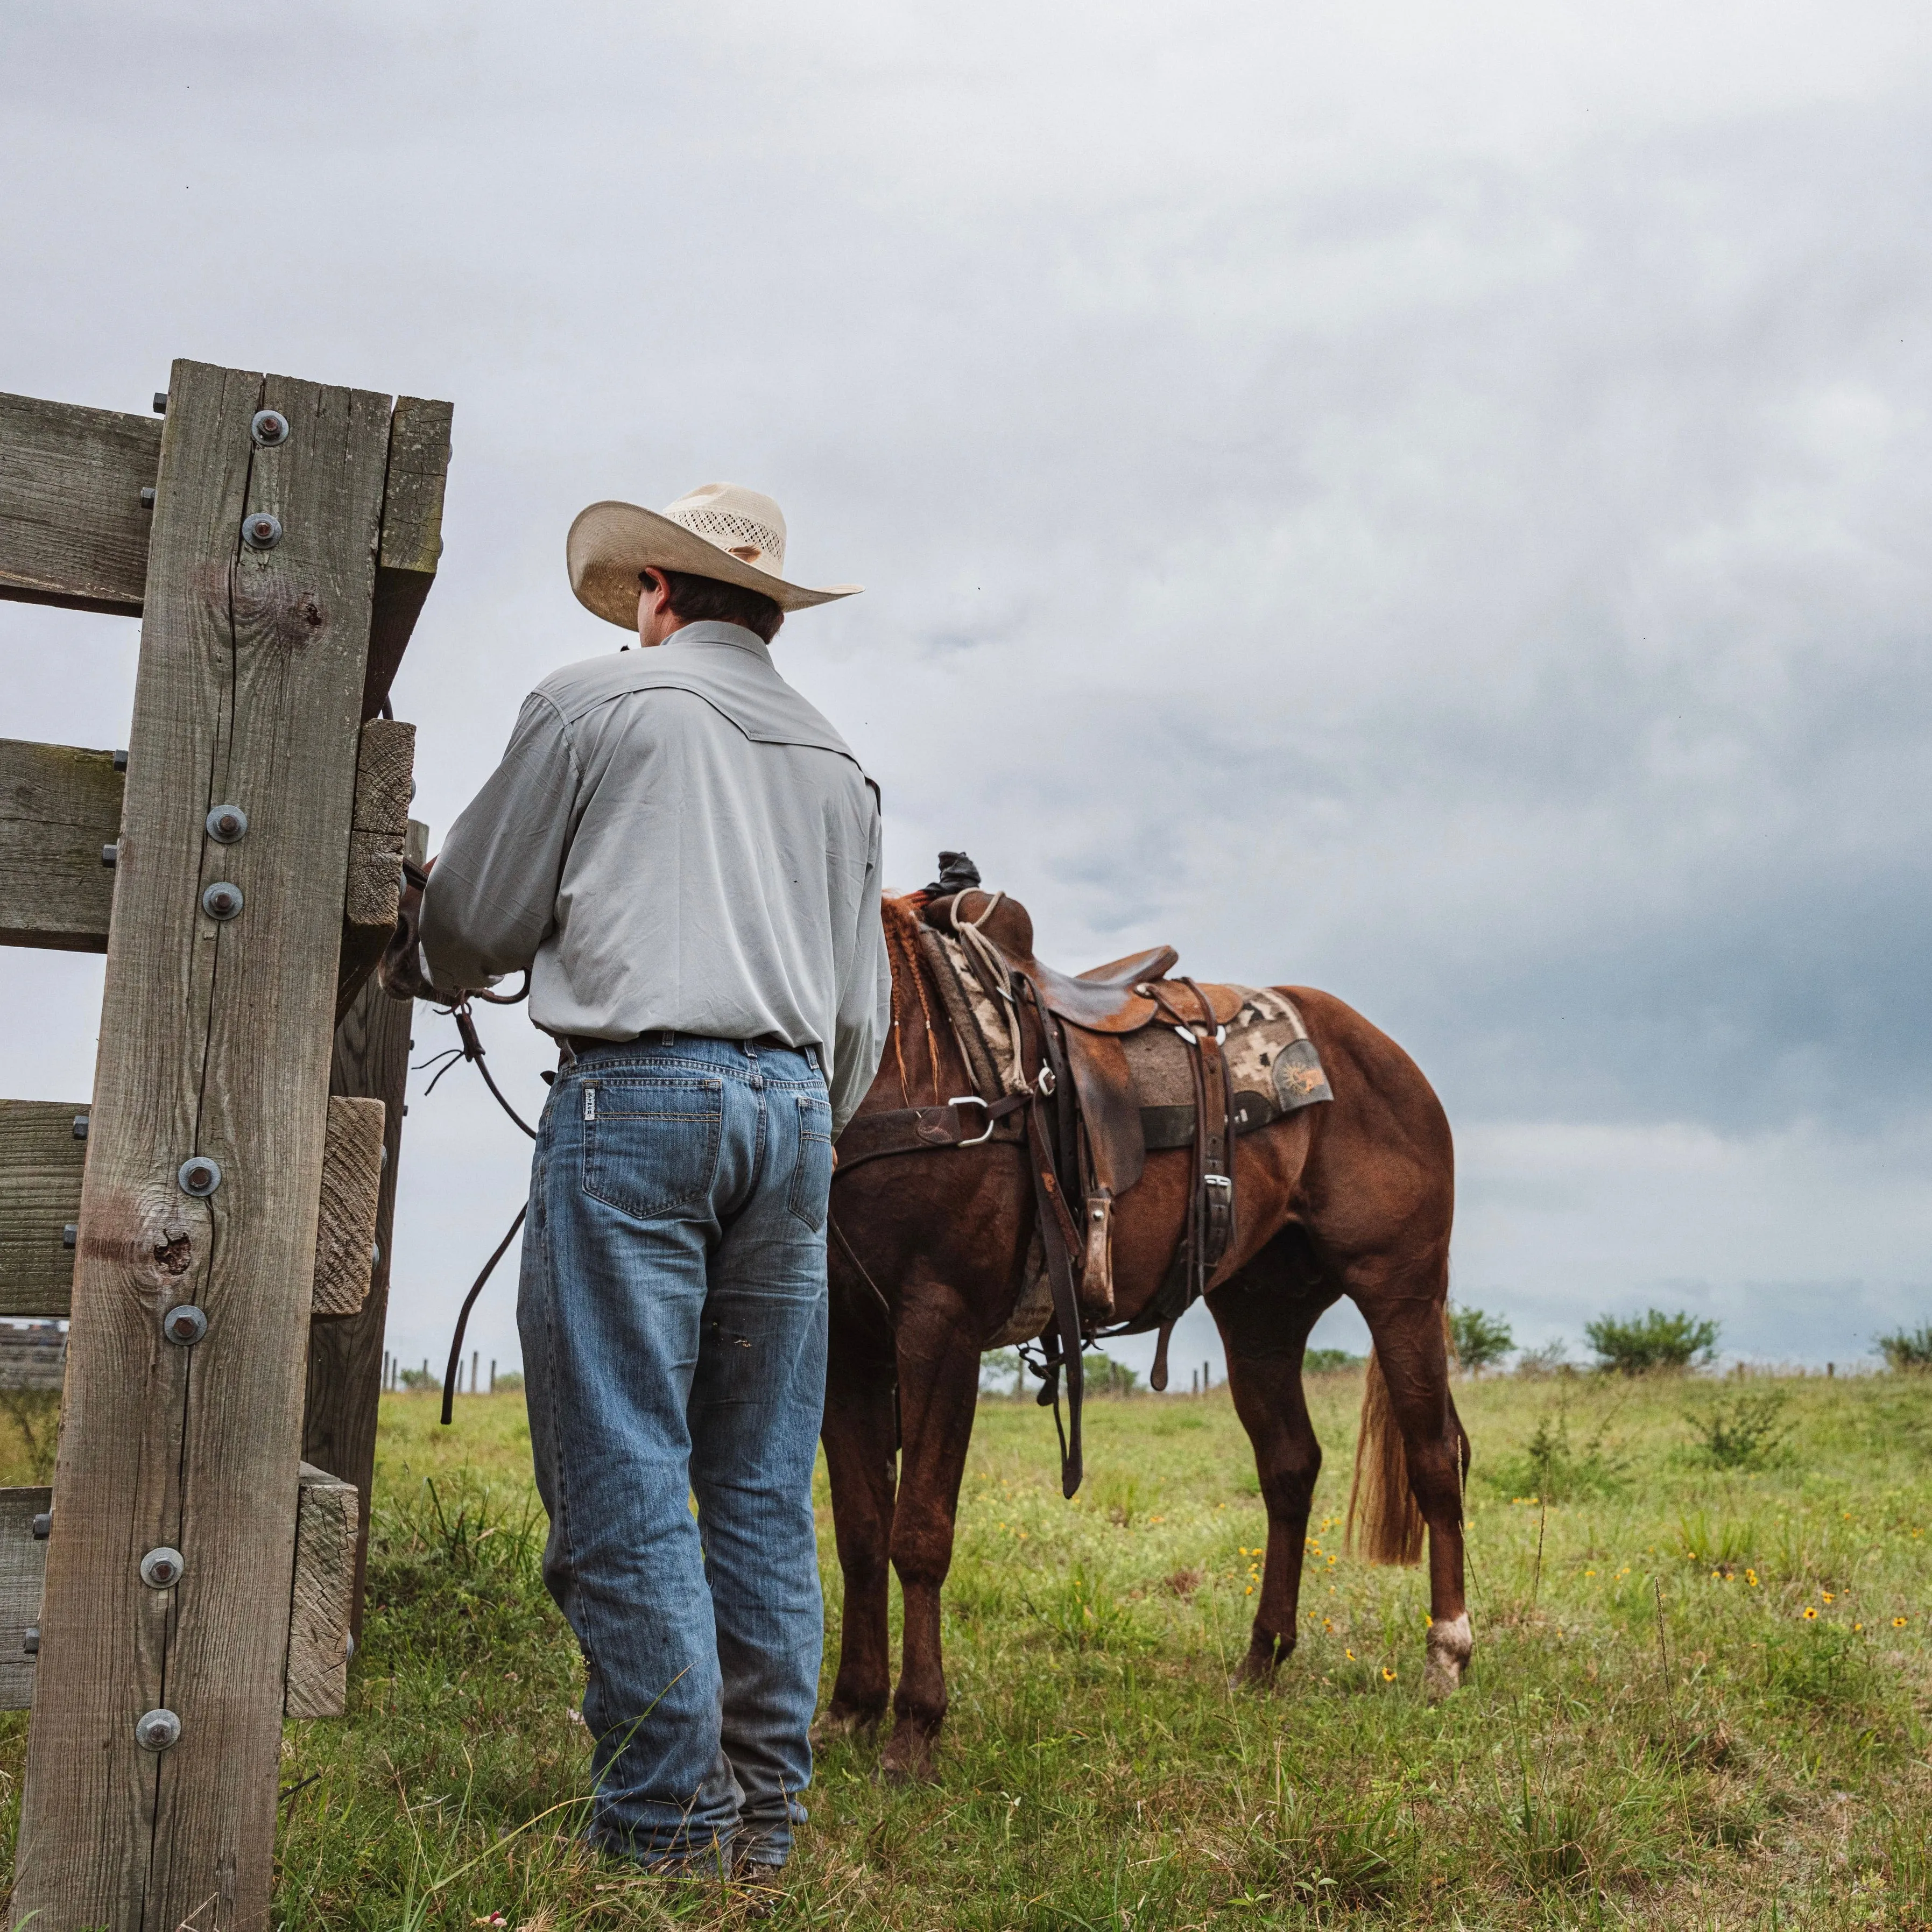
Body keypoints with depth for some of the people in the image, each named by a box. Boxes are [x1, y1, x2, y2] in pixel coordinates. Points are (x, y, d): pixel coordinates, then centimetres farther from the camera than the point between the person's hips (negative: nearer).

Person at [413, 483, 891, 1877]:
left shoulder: (594, 701, 5)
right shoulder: (837, 761, 21)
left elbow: (473, 924, 8)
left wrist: (458, 970, 31)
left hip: (635, 1094, -5)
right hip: (793, 1100, 6)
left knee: (622, 1473, -2)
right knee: (765, 1481, 9)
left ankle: (671, 1815, -1)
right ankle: (765, 1810, 14)